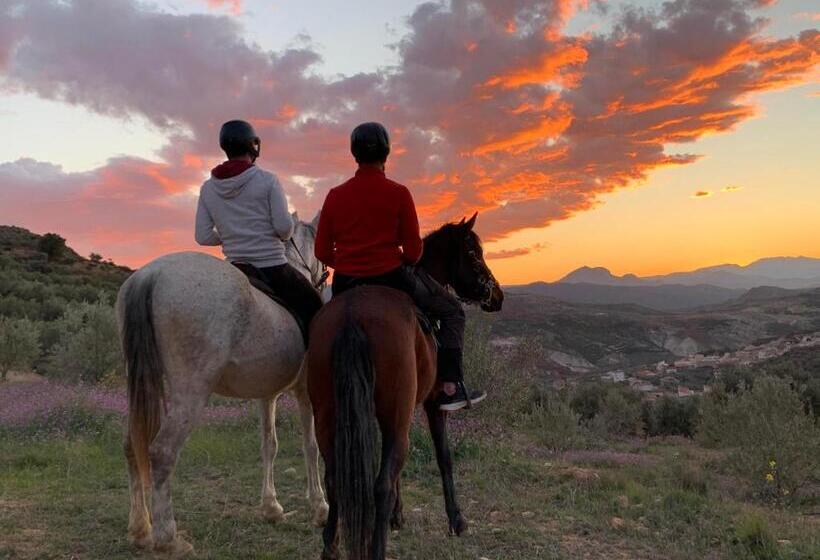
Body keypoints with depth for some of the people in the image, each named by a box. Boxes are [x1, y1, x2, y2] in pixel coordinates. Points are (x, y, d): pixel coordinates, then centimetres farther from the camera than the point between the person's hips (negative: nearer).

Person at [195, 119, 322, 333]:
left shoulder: (208, 188, 2)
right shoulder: (267, 180, -11)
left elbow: (203, 237, 1)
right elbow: (284, 227, -15)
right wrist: (285, 236, 7)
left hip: (235, 271, 5)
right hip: (273, 267, -5)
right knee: (313, 307, 11)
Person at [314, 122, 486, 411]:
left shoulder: (335, 195, 2)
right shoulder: (398, 193, -7)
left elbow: (322, 252, 4)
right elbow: (413, 251, -6)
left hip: (345, 285, 4)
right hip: (391, 278, -3)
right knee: (452, 310, 15)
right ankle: (450, 387, 6)